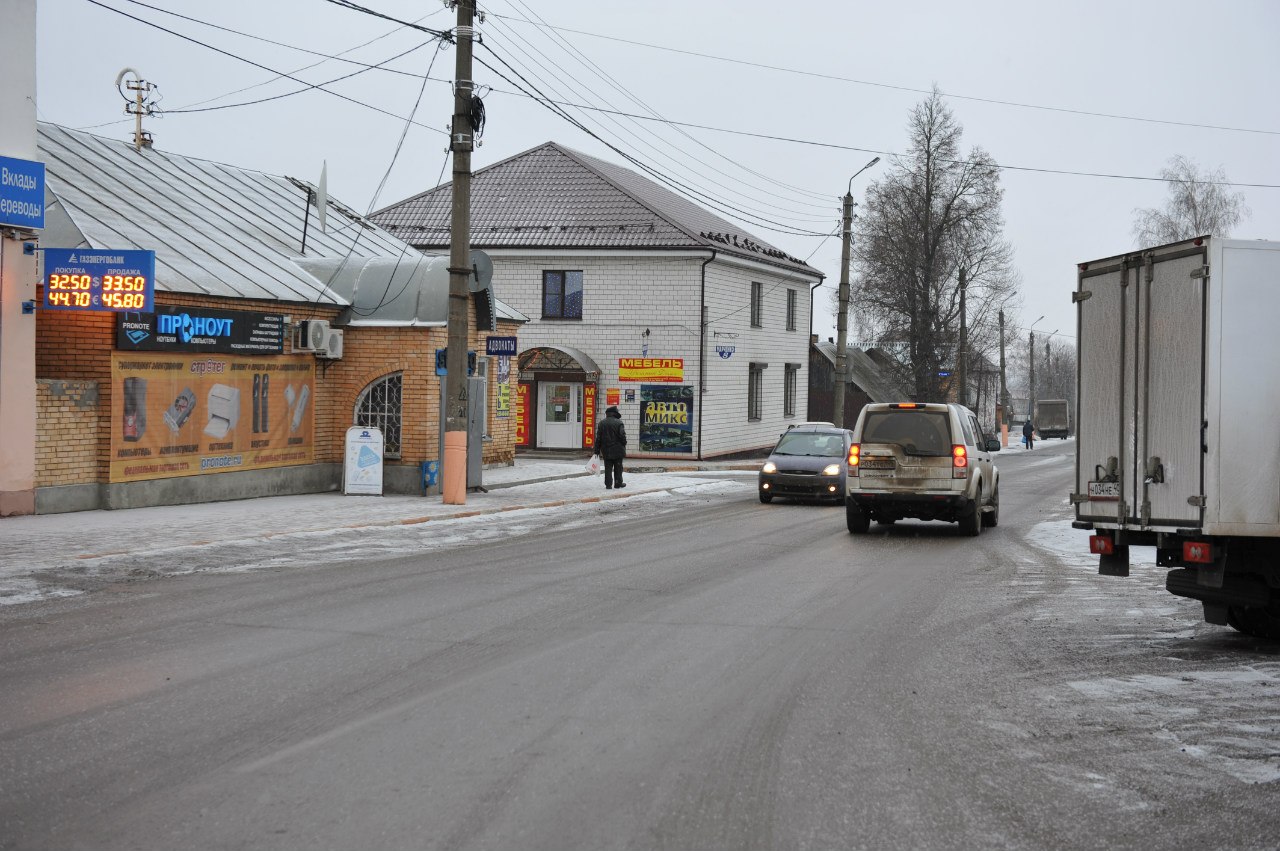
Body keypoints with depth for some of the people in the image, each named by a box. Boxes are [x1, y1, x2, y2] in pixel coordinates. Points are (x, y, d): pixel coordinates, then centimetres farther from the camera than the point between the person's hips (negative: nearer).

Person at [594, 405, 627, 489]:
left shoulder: (601, 423, 2)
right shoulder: (618, 422, -10)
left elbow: (598, 438, 4)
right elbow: (622, 436, -11)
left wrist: (597, 450, 7)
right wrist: (624, 445, 5)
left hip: (606, 451, 3)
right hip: (617, 450, -3)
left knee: (608, 468, 5)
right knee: (618, 467, 9)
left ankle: (608, 484, 2)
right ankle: (618, 483, 15)